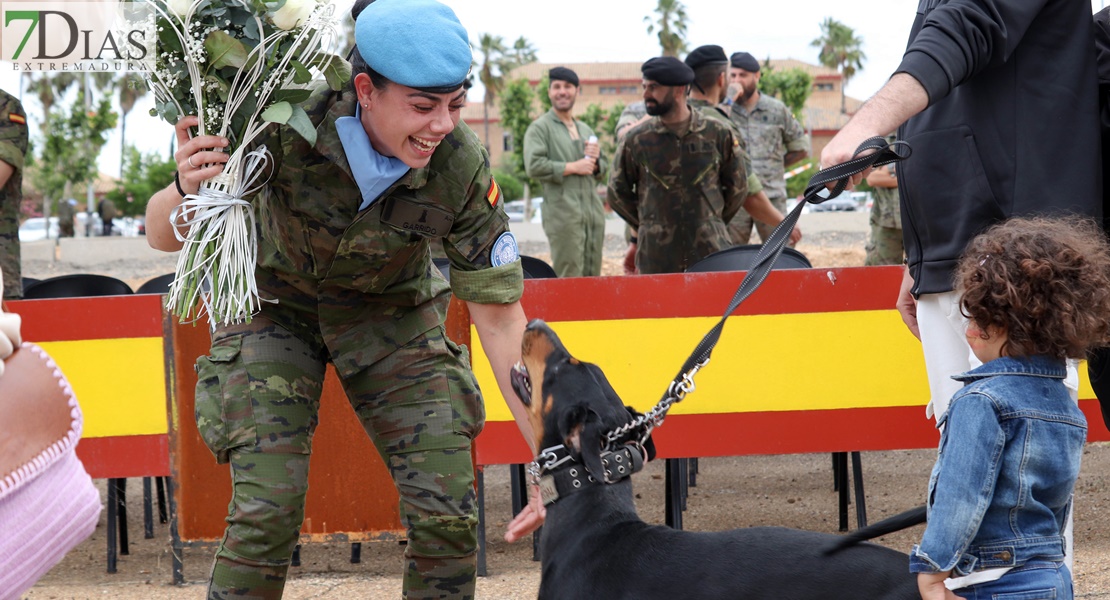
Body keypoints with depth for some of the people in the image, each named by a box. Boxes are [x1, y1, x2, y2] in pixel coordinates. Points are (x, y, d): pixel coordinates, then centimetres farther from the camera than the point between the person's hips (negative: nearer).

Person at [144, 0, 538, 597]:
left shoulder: (462, 168, -28)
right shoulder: (287, 123, -32)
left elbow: (499, 316, -18)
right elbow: (162, 235, -23)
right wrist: (187, 192, -47)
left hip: (390, 308, 2)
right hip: (274, 304, -2)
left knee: (447, 513, -8)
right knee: (266, 513, -17)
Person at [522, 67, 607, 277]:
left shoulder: (585, 130, 24)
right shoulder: (540, 127, 2)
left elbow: (602, 173, 26)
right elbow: (534, 166, -12)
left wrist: (595, 161, 3)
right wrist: (573, 167, -10)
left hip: (594, 212, 7)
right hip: (563, 215, -7)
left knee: (593, 276, 5)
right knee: (569, 278, -11)